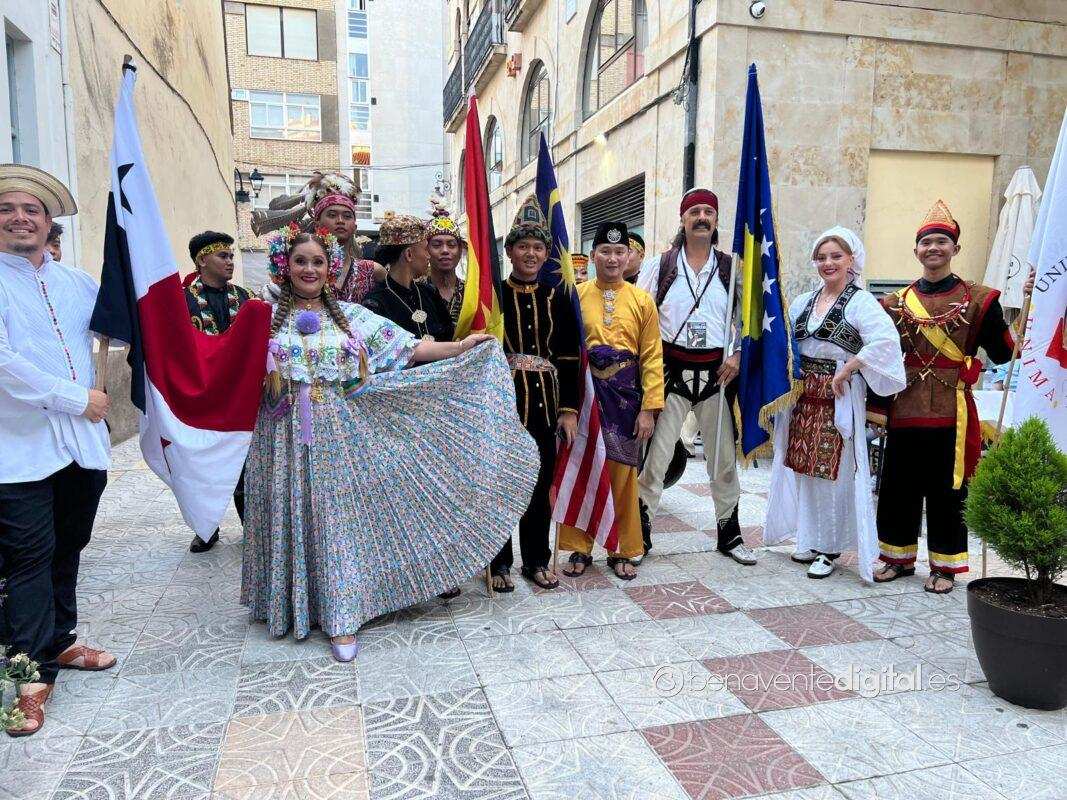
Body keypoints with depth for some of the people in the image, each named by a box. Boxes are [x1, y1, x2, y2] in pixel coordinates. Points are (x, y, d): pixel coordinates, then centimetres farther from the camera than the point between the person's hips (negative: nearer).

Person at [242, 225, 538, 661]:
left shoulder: (350, 315, 6)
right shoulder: (266, 317, 6)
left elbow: (407, 348, 1)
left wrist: (460, 347, -5)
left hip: (339, 435, 0)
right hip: (286, 437, 0)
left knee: (336, 519, 2)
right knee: (292, 518, 7)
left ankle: (339, 616, 11)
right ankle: (290, 606, 26)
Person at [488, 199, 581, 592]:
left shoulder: (557, 297, 8)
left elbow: (569, 357, 6)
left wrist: (570, 408, 0)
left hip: (546, 402, 3)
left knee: (541, 484, 10)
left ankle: (537, 560, 25)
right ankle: (500, 562, 19)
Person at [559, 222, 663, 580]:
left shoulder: (642, 301, 3)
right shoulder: (576, 295, 2)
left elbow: (652, 357, 1)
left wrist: (648, 408, -6)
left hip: (624, 395, 0)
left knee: (622, 474, 7)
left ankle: (621, 551, 21)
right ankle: (580, 548, 20)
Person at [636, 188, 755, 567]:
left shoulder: (731, 268, 8)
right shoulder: (659, 265, 4)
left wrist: (737, 354, -3)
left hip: (717, 373, 2)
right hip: (671, 371, -2)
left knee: (724, 457, 10)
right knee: (655, 456, -3)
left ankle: (729, 534, 25)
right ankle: (640, 534, 10)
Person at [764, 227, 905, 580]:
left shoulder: (861, 302, -8)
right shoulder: (804, 302, 12)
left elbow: (886, 340, -23)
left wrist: (845, 370, -20)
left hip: (838, 398, -6)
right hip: (803, 395, 6)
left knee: (833, 471, -1)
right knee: (804, 467, 11)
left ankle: (829, 549, 12)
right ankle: (810, 540, 26)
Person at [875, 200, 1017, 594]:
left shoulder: (978, 299, 0)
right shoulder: (896, 302, 9)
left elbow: (1002, 353, -7)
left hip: (951, 411, -3)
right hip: (905, 410, 3)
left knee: (946, 491, 5)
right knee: (898, 487, 9)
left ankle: (945, 566, 20)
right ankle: (900, 557, 26)